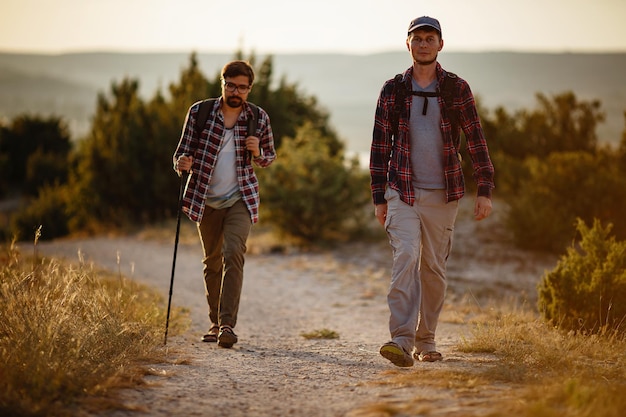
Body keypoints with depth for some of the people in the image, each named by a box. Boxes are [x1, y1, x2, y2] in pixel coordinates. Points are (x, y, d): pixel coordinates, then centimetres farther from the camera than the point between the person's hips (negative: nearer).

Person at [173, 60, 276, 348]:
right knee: (212, 261, 12)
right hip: (205, 199, 2)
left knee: (233, 254, -20)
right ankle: (215, 323, 27)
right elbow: (182, 152, -2)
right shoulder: (199, 113, -4)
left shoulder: (259, 119, -2)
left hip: (240, 199, -2)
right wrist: (181, 163, -25)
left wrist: (257, 153, -14)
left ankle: (227, 324, -24)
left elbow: (269, 158, 9)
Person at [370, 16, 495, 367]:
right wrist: (379, 197, 5)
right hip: (403, 192, -1)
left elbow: (476, 140, 4)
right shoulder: (392, 90, 4)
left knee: (434, 268, 6)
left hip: (443, 194, 1)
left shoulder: (457, 89, 3)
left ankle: (426, 340, 20)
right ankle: (401, 341, -24)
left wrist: (486, 190, -2)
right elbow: (380, 145, 7)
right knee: (405, 258, -18)